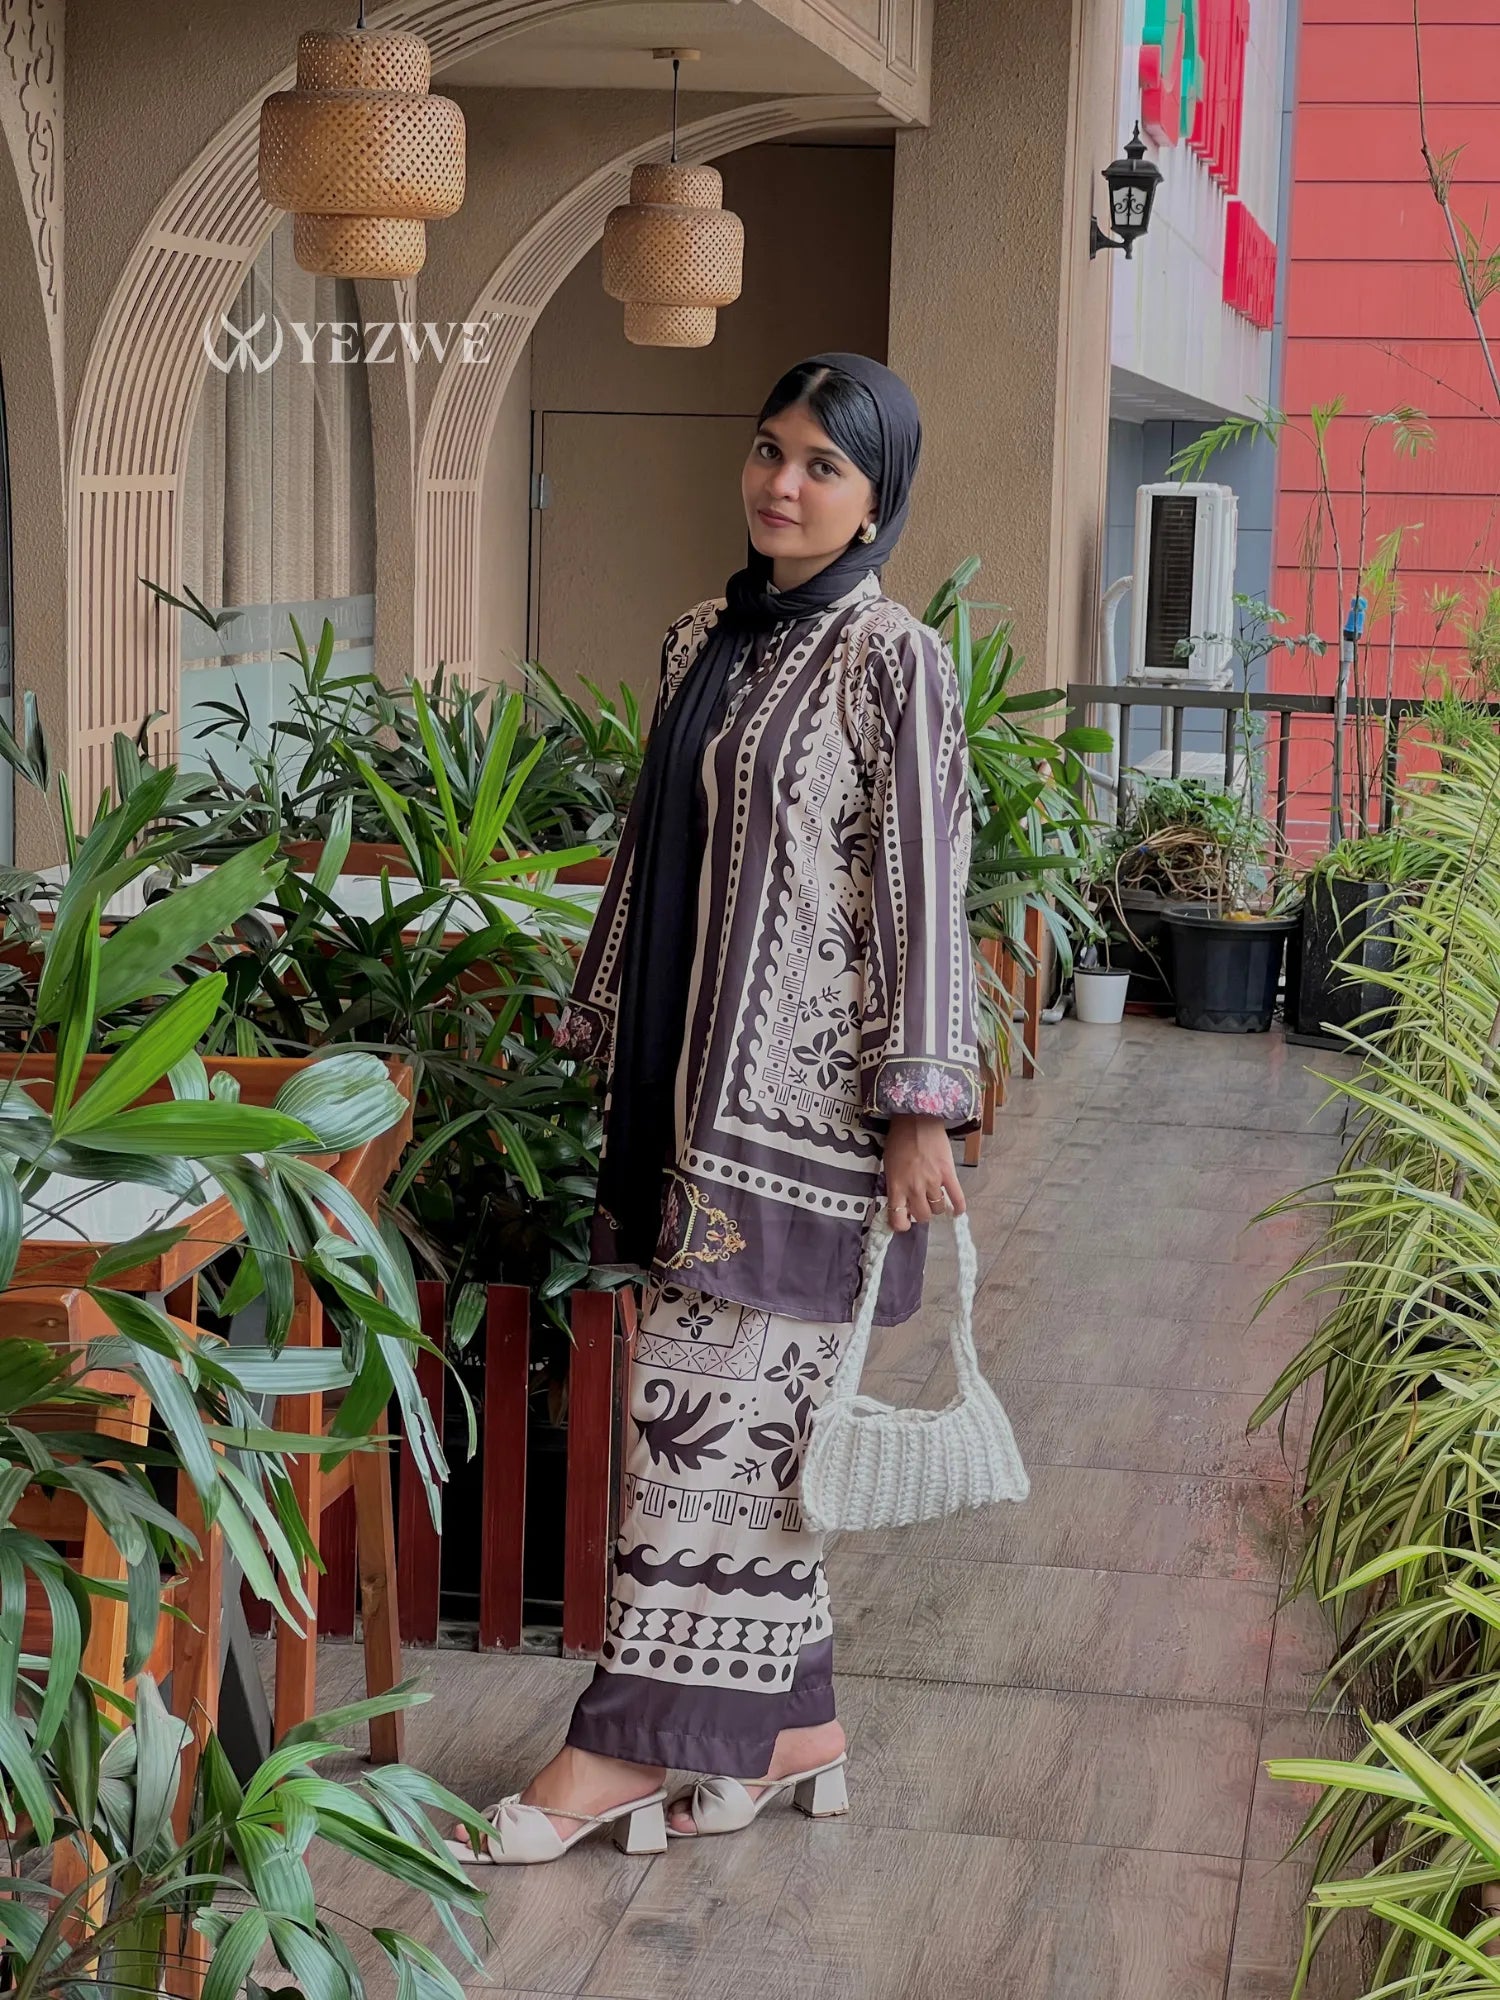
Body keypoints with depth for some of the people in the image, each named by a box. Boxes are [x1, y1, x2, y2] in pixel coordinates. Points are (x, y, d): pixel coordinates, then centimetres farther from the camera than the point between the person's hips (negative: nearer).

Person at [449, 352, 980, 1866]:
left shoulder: (890, 661, -8)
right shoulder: (705, 643, 12)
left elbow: (922, 892, -11)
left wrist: (920, 1104, -14)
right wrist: (605, 1029, 20)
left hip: (800, 1091, -7)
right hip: (687, 1075, 7)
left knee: (705, 1402, -4)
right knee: (747, 1409, 10)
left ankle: (631, 1741, 6)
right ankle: (791, 1729, 21)